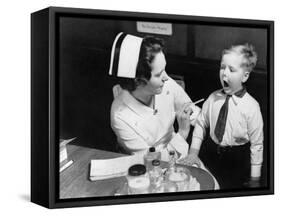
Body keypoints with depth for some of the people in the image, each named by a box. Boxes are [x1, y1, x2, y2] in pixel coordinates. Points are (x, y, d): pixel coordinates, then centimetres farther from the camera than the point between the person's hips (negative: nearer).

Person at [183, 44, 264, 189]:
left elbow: (256, 144, -12)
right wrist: (193, 152, -2)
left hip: (236, 161, -4)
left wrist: (254, 179, -8)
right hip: (210, 153, 4)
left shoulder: (251, 107, -18)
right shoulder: (213, 98, -7)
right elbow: (201, 124, 5)